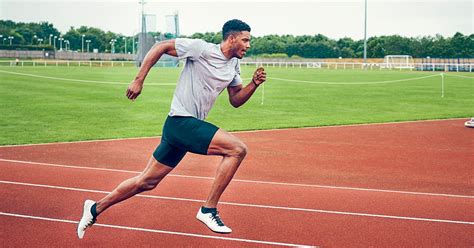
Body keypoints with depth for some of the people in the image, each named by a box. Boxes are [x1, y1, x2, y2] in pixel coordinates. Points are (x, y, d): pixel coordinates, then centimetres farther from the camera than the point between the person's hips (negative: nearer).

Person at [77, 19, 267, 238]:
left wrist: (254, 84, 0)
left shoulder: (234, 65, 12)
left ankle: (96, 208, 26)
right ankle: (208, 210, -14)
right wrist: (139, 80, -10)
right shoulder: (201, 49, -12)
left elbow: (236, 100, 18)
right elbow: (161, 47, -8)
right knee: (237, 149, -19)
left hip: (191, 126, 9)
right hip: (181, 122, -9)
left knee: (147, 182, 13)